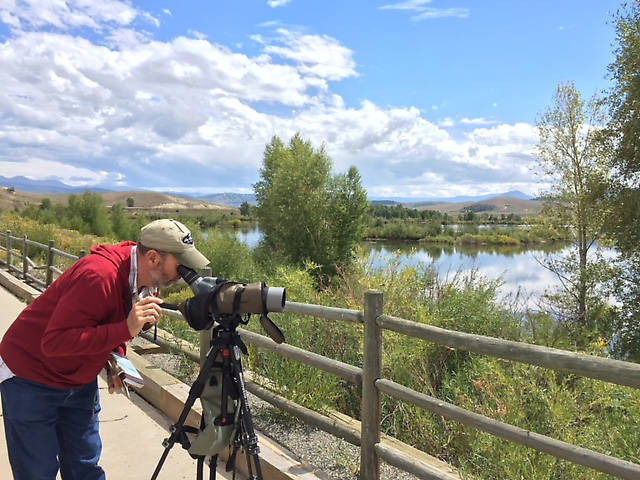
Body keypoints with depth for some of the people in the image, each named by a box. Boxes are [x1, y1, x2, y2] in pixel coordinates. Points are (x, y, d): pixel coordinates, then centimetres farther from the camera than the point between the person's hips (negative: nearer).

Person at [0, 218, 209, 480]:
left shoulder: (146, 281, -7)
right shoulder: (99, 275, -33)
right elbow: (54, 342, -33)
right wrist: (126, 329, -39)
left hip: (80, 379, 7)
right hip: (31, 378, -7)